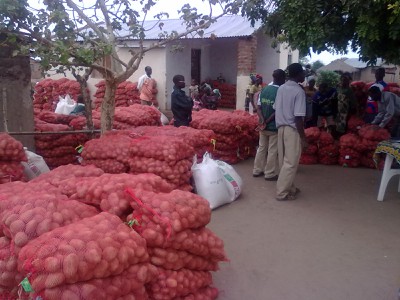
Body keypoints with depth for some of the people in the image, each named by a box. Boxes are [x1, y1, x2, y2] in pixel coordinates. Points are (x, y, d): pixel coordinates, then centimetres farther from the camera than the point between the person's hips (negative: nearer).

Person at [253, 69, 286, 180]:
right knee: (273, 151, 4)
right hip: (274, 126, -6)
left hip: (263, 126, 6)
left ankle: (257, 170, 24)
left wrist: (262, 120, -10)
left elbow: (258, 107, -1)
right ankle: (270, 174, 11)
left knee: (261, 148, 16)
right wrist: (267, 121, -11)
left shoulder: (264, 89, 3)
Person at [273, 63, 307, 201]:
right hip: (292, 129, -7)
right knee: (291, 163, 1)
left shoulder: (281, 88, 5)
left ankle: (289, 187, 28)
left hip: (281, 127, 7)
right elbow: (298, 117, -19)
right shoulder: (299, 91, -15)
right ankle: (282, 192, 5)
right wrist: (303, 137, -14)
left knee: (284, 161, 15)